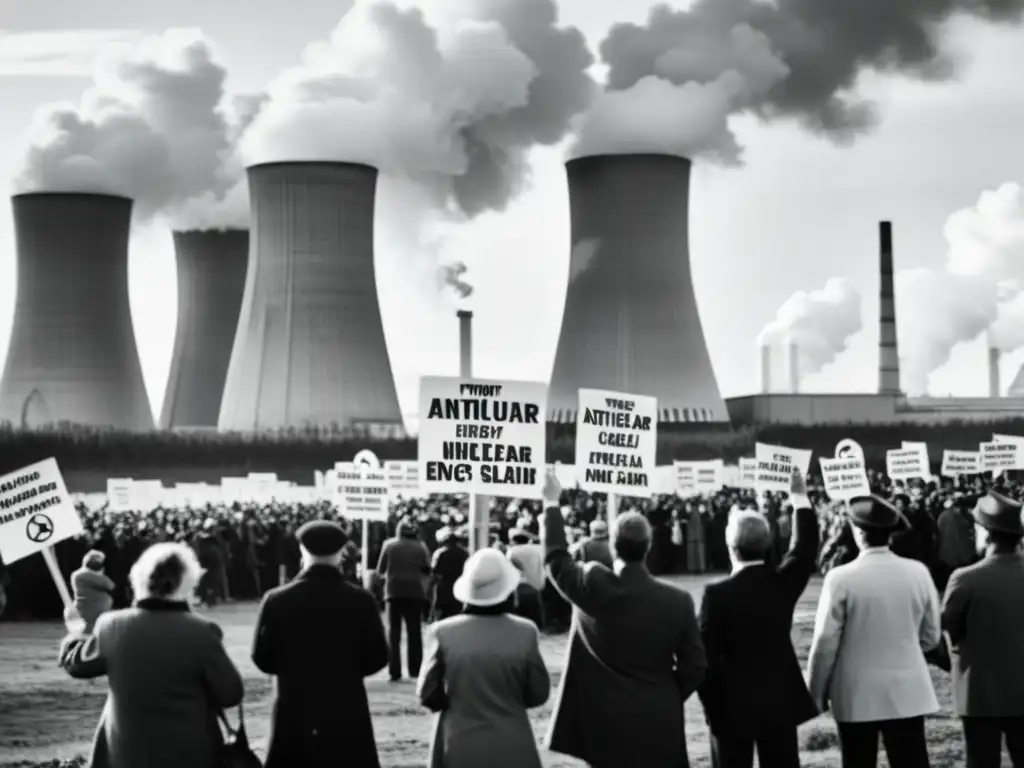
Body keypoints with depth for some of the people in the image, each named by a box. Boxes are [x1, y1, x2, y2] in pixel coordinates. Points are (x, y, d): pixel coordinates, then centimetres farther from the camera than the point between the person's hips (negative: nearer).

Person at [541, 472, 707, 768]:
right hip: (660, 723, 1)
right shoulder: (678, 601, -5)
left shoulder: (594, 586, -10)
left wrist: (551, 503, 18)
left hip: (606, 722, -1)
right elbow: (694, 666, -1)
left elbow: (556, 560, 9)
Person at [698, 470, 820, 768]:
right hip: (780, 702, 4)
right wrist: (800, 499, 25)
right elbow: (805, 550, 17)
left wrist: (712, 708, -1)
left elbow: (706, 658, -12)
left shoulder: (717, 594, -14)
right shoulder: (783, 582, -3)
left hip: (732, 707, -3)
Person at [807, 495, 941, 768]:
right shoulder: (918, 573, -5)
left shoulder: (841, 578, -14)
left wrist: (816, 693, 5)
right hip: (907, 692, 2)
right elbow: (931, 636, 6)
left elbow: (825, 643, -8)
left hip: (857, 695, -2)